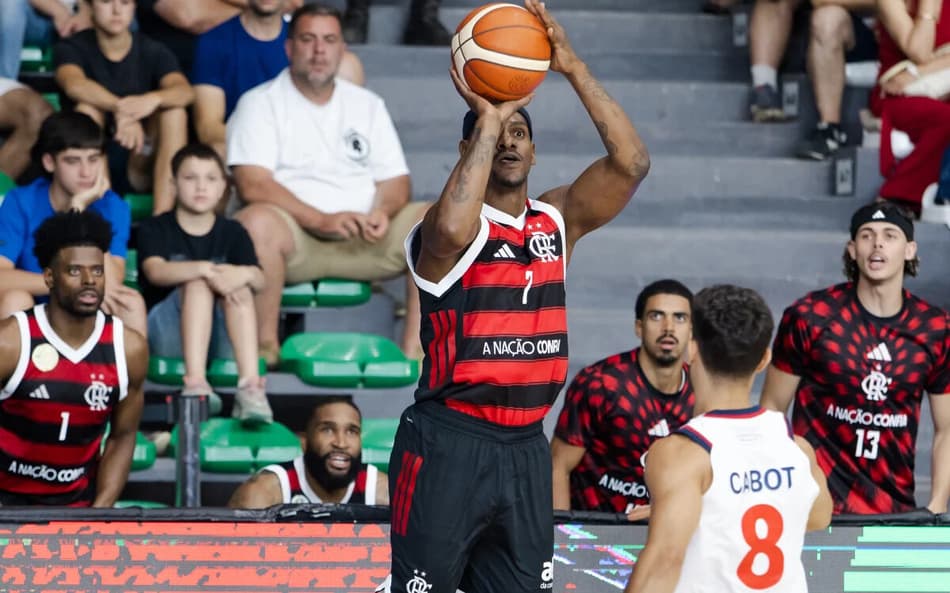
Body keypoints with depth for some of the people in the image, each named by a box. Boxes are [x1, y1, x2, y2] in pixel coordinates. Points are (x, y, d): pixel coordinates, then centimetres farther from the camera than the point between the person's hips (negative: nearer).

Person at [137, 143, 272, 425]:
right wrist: (205, 270, -35)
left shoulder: (232, 232, 12)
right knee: (198, 283, -29)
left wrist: (244, 274, -32)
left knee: (240, 287, -26)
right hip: (168, 336, -2)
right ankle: (195, 381, -49)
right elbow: (155, 271, -18)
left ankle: (250, 385, -43)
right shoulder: (155, 229, 5)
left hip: (222, 338, 2)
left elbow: (259, 280, -6)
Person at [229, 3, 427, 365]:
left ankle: (415, 351, -19)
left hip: (365, 239, 4)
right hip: (295, 234, -4)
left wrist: (382, 212, -10)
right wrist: (320, 220, -21)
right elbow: (253, 184, -11)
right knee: (256, 221, -38)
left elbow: (395, 180, 15)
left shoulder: (367, 105, 19)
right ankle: (265, 348, -25)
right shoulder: (261, 104, 3)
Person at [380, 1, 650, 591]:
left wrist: (574, 68, -12)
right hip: (447, 445, -6)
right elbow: (452, 230, -34)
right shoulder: (445, 228, -8)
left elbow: (631, 164, -4)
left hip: (525, 447, 6)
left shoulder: (556, 220, 9)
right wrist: (487, 121, -26)